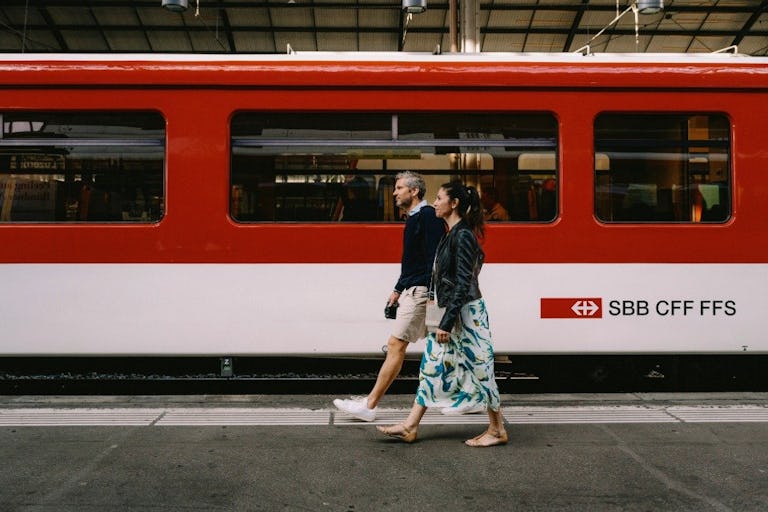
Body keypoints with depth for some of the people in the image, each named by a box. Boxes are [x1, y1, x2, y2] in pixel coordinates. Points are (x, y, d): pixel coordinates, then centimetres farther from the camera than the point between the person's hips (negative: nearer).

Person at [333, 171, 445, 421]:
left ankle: (370, 405, -4)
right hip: (412, 290, 10)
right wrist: (398, 290, 27)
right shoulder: (414, 218, 18)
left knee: (396, 345, -8)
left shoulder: (428, 216, -12)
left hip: (420, 291, -10)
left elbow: (435, 258, -19)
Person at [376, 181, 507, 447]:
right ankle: (410, 427, 14)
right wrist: (445, 320, 20)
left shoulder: (463, 236, -17)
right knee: (432, 367, 10)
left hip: (466, 312, -10)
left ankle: (497, 431, 15)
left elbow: (463, 284, -21)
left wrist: (446, 323, -22)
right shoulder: (452, 234, 12)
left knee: (479, 370, 1)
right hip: (452, 312, 10)